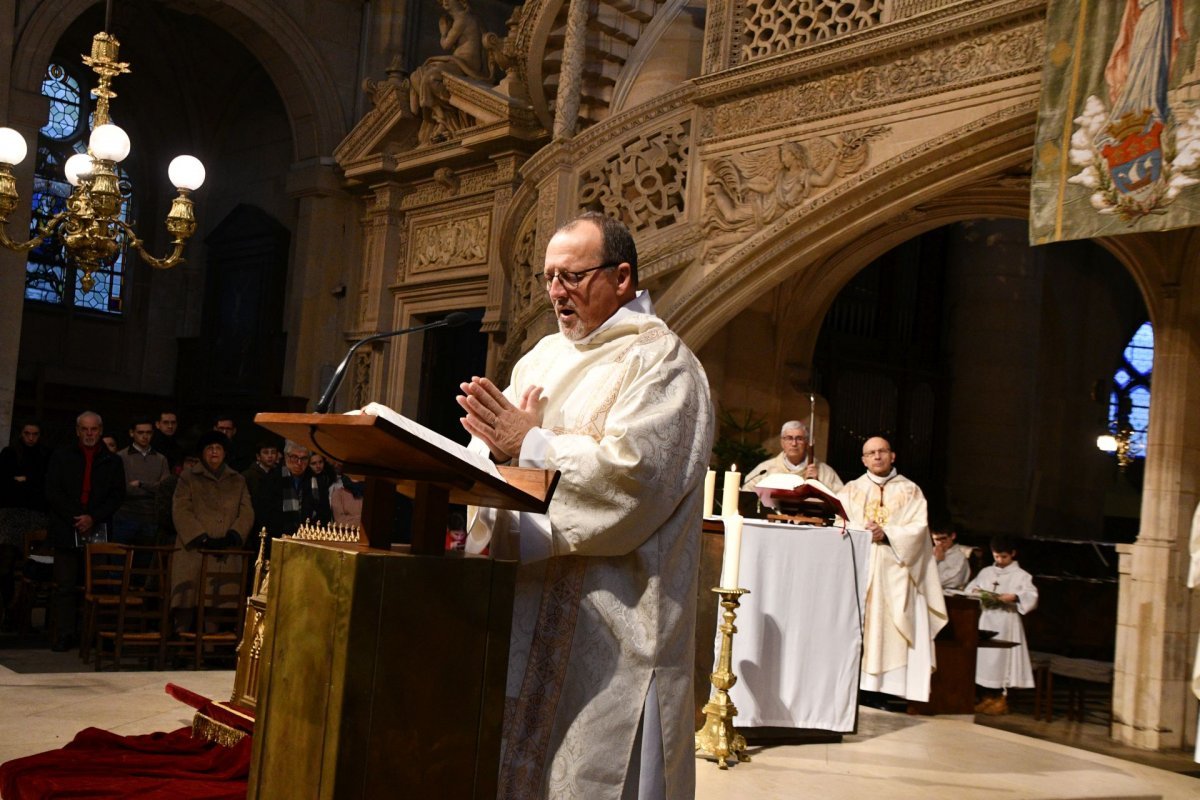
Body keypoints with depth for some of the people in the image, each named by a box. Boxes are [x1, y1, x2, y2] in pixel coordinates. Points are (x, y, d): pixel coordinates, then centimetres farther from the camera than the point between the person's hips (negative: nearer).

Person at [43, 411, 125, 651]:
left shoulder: (112, 462, 12)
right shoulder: (61, 457, 12)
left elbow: (117, 495, 6)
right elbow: (52, 492, 4)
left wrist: (93, 518, -7)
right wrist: (75, 518, -6)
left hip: (98, 531, 0)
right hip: (66, 530, 0)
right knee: (65, 586, -2)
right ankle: (64, 635, 1)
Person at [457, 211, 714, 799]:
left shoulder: (660, 360, -7)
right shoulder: (545, 356, 16)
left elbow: (631, 469, -21)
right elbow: (487, 448, 12)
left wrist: (529, 445, -16)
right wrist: (499, 438, -11)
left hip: (607, 617, -7)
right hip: (525, 600, 8)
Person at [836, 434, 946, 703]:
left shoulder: (910, 491, 11)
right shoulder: (851, 490, 15)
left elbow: (918, 527, -2)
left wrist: (887, 534, -17)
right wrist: (862, 531, -19)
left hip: (894, 572, -1)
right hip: (858, 569, 1)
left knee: (892, 629, -8)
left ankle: (890, 690, -9)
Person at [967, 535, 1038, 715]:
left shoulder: (1021, 575, -1)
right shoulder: (985, 572, 13)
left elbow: (1032, 596, -11)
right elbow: (970, 587, 15)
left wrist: (1015, 597, -26)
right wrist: (975, 592, -7)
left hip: (1007, 622, -5)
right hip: (986, 620, 5)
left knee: (1003, 657, -4)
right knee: (985, 656, 6)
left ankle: (1002, 699, 5)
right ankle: (988, 697, 15)